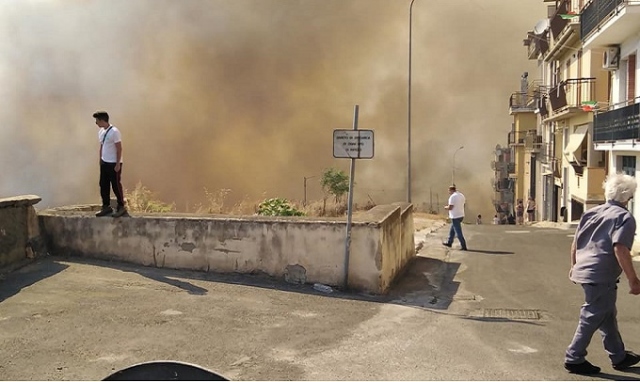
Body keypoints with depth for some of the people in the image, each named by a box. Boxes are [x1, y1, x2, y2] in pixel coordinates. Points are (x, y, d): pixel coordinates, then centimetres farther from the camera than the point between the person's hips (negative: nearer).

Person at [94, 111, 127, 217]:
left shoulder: (114, 132, -16)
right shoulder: (101, 131, 7)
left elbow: (119, 148, -15)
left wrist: (118, 164, -16)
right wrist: (100, 160, 15)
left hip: (113, 164, -8)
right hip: (104, 163, 8)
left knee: (116, 186, 0)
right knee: (103, 185, 10)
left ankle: (121, 207, 12)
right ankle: (106, 207, 21)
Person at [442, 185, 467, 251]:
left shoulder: (452, 196, -17)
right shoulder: (461, 195, 10)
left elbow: (450, 207, -19)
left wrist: (446, 207, 3)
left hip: (455, 216, -9)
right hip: (461, 215, 9)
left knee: (458, 232, -4)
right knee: (452, 230, 22)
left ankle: (464, 247, -2)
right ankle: (449, 242, 31)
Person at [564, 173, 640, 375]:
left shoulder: (591, 213, 13)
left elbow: (575, 242, 15)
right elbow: (620, 249, -20)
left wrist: (575, 266, 27)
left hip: (584, 270, 8)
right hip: (602, 276, -8)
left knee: (608, 315, 20)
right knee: (592, 318, 2)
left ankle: (619, 356, 33)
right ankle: (574, 359, 8)